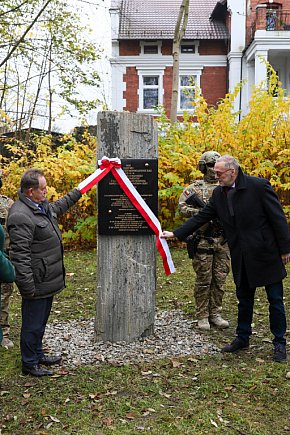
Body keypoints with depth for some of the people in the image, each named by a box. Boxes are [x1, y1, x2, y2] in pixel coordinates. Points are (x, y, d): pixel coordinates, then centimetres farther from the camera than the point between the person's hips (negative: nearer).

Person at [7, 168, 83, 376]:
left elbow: (59, 205, 34)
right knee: (33, 324, 4)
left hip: (48, 280, 10)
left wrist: (78, 192, 42)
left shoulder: (42, 205, 9)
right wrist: (28, 286, -24)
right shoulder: (20, 216, -24)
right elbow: (20, 255, -25)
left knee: (41, 321, 23)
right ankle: (29, 364, 20)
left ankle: (38, 355, 38)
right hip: (37, 282, -10)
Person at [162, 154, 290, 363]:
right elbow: (201, 217, 7)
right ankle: (242, 338, 32)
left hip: (266, 254, -5)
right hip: (241, 258, 5)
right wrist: (176, 233, 2)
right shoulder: (219, 193, 3)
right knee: (244, 300, 17)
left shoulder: (259, 186, -14)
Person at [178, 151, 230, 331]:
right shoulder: (195, 188, 2)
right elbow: (183, 208, -8)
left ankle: (215, 314, 20)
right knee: (203, 280, 2)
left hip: (223, 240, 4)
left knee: (220, 280, 8)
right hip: (203, 240, -3)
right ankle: (202, 316, 11)